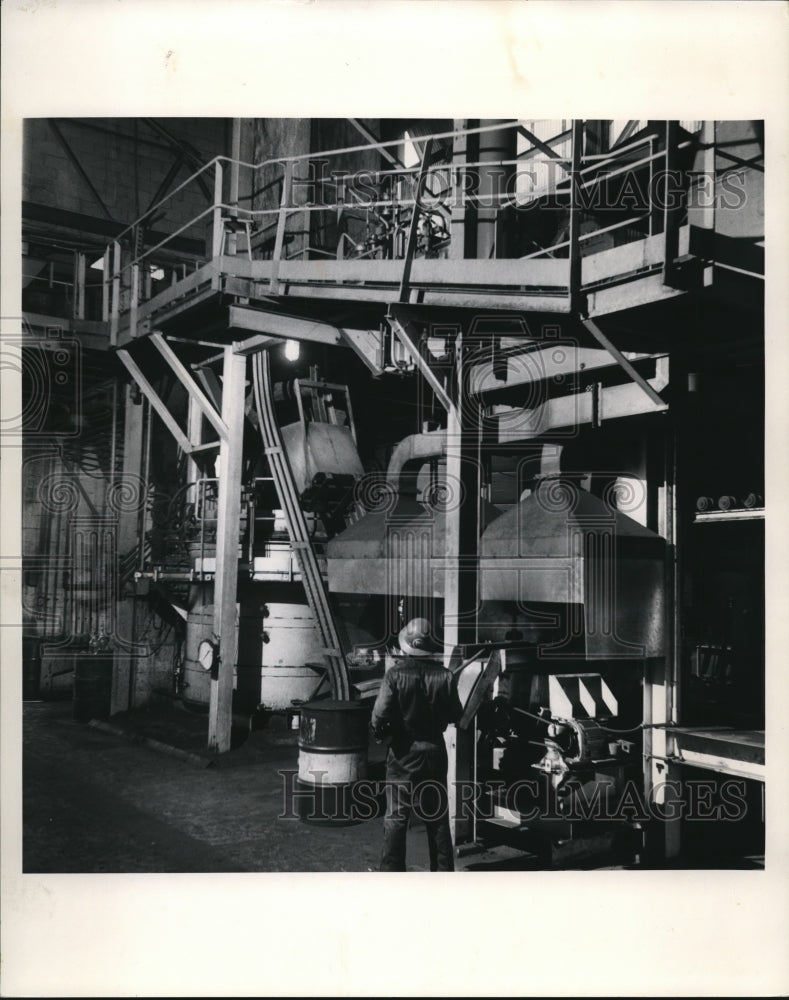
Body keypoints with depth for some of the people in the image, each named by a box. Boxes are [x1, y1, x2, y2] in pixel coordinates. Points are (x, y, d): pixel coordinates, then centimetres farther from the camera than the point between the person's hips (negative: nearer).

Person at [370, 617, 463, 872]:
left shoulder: (395, 674, -15)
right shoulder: (444, 675, -8)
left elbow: (380, 714, -16)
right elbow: (455, 715, 0)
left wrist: (379, 732, 4)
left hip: (403, 752, -2)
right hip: (435, 751, 3)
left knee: (396, 816, 6)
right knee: (438, 817, 14)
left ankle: (392, 870, 8)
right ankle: (443, 870, 20)